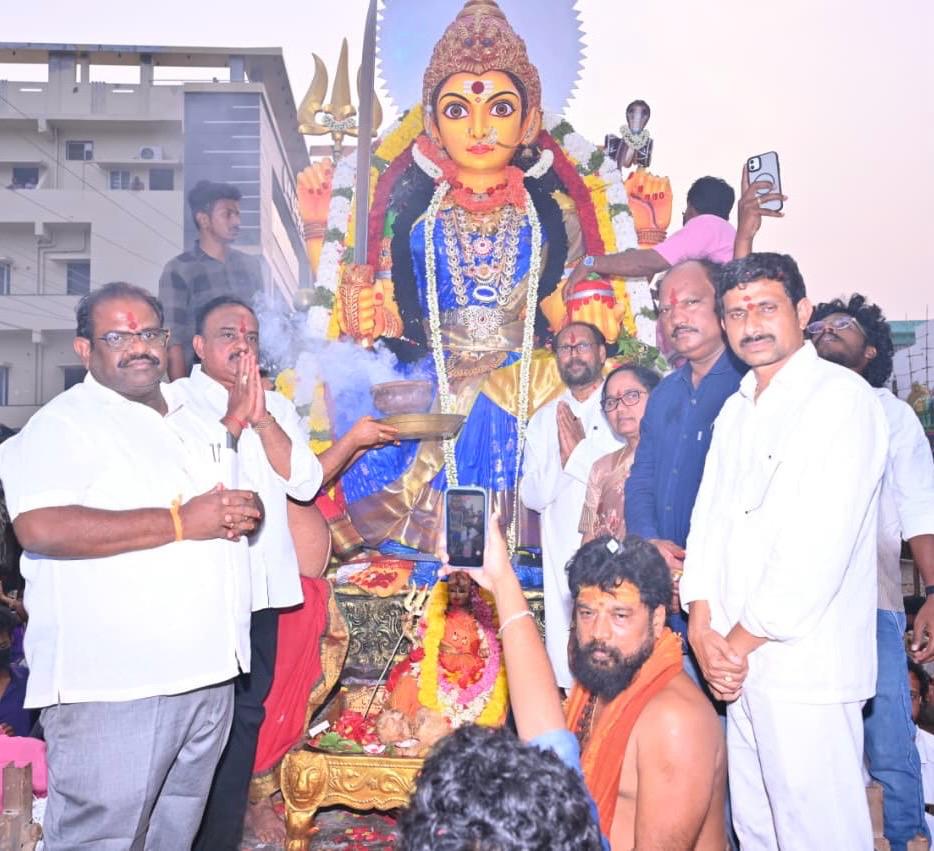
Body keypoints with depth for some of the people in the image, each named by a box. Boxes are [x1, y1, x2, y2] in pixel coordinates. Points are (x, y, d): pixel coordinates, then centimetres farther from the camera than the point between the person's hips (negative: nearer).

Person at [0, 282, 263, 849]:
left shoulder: (194, 415, 16)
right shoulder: (65, 423, -6)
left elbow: (241, 498, 25)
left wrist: (242, 513, -1)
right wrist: (179, 521, -20)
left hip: (208, 672, 7)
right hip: (113, 683, -7)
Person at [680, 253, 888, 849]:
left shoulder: (842, 398, -10)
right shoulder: (735, 410, 15)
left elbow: (821, 543, -18)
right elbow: (707, 519, 10)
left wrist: (743, 640, -11)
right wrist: (704, 629, -3)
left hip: (805, 667, -7)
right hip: (739, 663, 7)